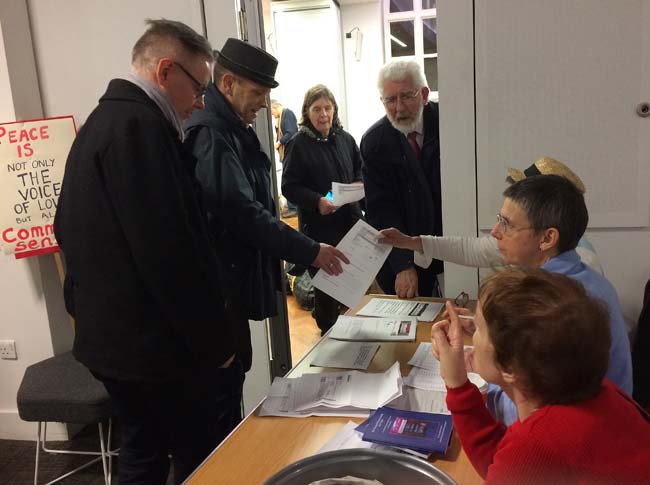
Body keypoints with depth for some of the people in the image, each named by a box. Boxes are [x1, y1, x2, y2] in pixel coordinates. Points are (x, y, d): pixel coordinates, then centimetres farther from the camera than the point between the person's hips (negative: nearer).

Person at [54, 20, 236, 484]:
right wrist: (215, 339, -15)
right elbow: (169, 250, -26)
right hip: (154, 342, -10)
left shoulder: (100, 121, 12)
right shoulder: (140, 125, -20)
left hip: (112, 333, 10)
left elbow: (69, 228, 19)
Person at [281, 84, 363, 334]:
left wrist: (358, 185, -3)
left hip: (350, 220, 5)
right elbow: (290, 187, -11)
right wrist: (317, 201, -26)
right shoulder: (299, 144, -9)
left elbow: (360, 170, 19)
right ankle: (328, 331, 24)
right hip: (318, 225, -5)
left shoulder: (345, 139, 7)